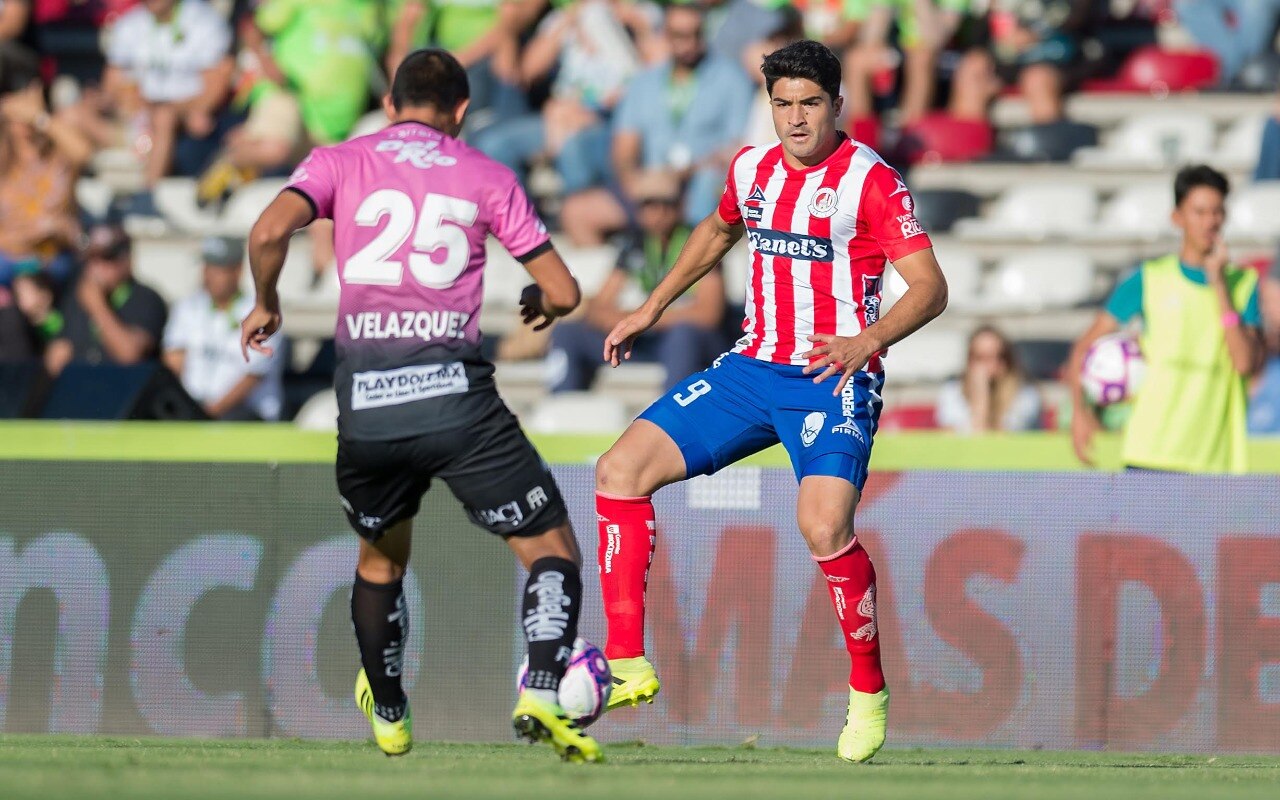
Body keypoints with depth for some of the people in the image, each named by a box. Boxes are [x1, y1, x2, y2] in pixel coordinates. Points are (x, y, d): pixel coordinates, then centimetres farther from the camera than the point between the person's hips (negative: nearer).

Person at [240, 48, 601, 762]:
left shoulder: (339, 162, 12)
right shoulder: (486, 176, 11)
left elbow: (270, 231, -7)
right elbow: (563, 291, 9)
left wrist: (266, 304, 11)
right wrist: (539, 304, 32)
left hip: (365, 403, 2)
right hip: (455, 394, -2)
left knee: (381, 560, 27)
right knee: (553, 548, 7)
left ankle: (389, 716, 37)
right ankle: (542, 694, -14)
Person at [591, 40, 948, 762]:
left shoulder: (871, 181, -11)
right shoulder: (752, 169, 8)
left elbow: (930, 288, -16)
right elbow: (719, 231, 31)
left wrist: (863, 342, -31)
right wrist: (652, 309, 28)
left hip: (834, 379, -7)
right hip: (752, 369, 7)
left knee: (823, 526, -28)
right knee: (621, 469, -6)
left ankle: (869, 694, -6)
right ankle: (629, 668, -2)